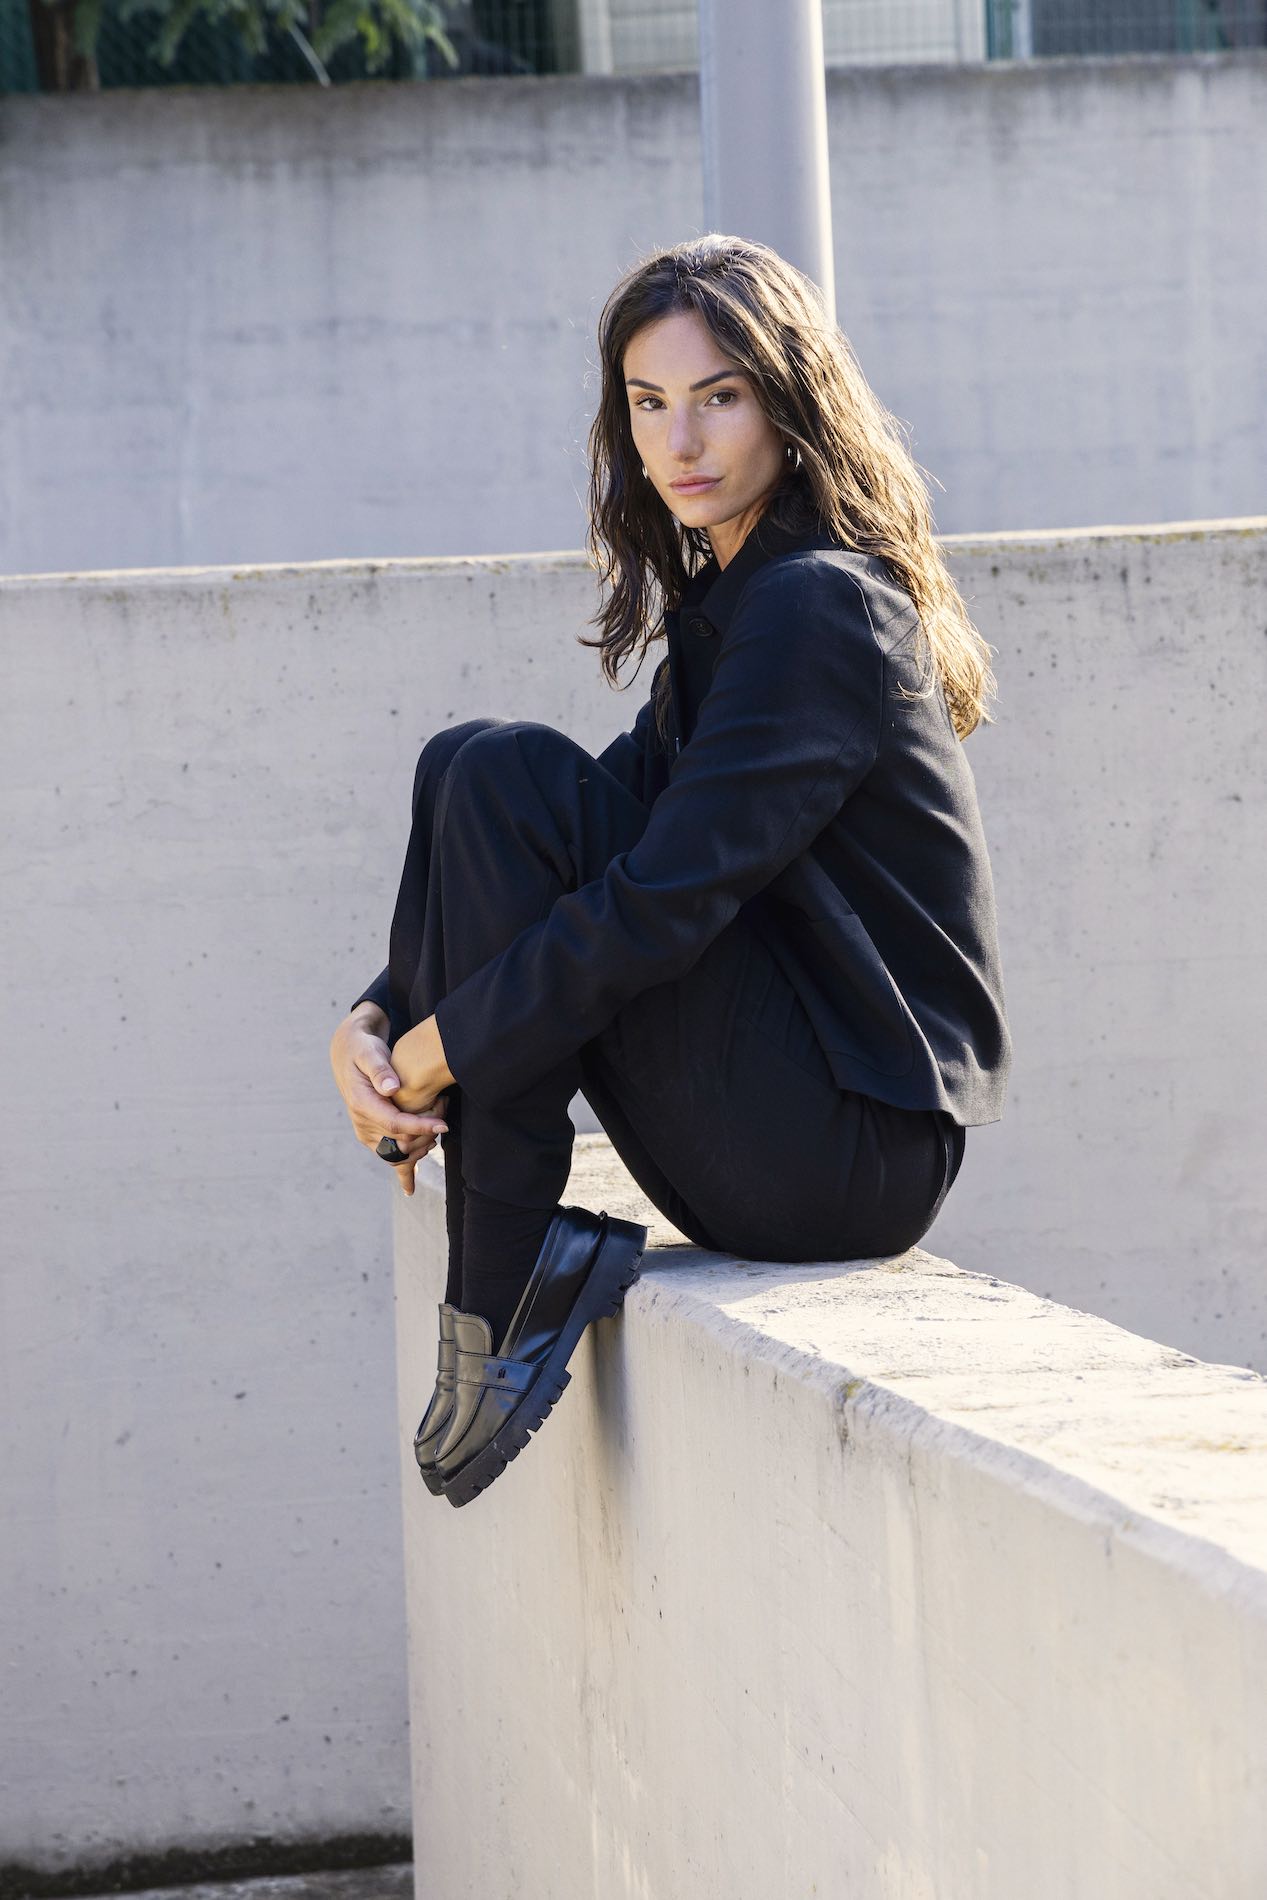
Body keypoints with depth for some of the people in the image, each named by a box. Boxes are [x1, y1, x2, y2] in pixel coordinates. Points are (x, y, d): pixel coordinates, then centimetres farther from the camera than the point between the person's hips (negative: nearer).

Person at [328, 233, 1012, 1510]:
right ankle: (517, 1256, -3)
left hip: (854, 1151, -9)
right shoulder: (724, 606, 17)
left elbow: (670, 896, -21)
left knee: (506, 779, -16)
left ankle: (503, 1293, -14)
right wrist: (376, 1020, -1)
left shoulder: (817, 607, -13)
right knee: (464, 771, 6)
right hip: (805, 1154, 10)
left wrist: (448, 1045, -12)